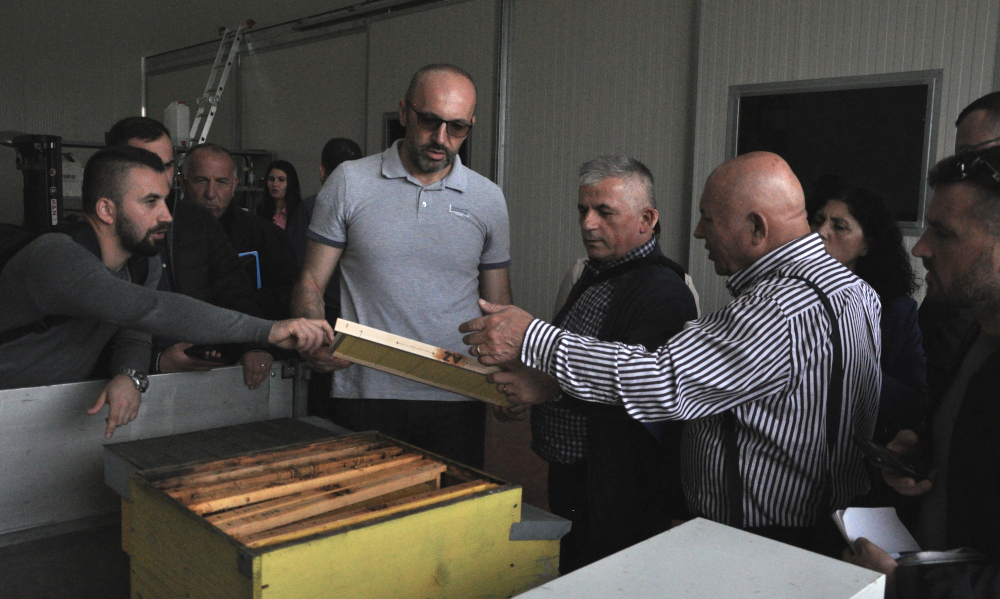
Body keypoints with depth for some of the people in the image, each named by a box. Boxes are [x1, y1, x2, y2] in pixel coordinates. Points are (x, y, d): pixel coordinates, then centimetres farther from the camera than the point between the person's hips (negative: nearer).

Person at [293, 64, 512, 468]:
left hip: (457, 399, 2)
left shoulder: (488, 199, 6)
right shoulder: (350, 182, 1)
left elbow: (497, 306, 11)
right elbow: (311, 282, 3)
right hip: (366, 394, -1)